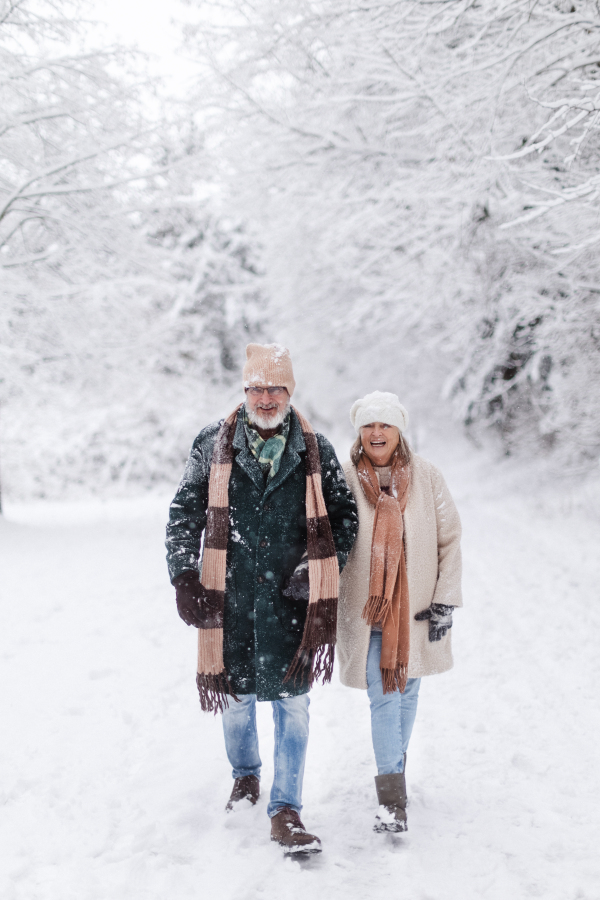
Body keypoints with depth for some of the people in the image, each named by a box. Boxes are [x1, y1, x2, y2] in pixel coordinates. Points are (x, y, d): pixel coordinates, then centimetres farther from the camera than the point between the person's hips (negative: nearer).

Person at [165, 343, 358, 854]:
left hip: (290, 599, -1)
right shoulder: (214, 445, 2)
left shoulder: (316, 451, 2)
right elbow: (184, 514, 6)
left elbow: (346, 516, 8)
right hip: (229, 595, 1)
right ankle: (246, 775, 41)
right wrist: (184, 575, -4)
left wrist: (317, 572, -4)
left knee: (292, 701, -2)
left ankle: (286, 811, 7)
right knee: (235, 693, 14)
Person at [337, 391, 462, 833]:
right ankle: (392, 800, -5)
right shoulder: (344, 479, -7)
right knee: (383, 697, -7)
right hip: (366, 609, -2)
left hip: (416, 607, 2)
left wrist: (445, 600, -3)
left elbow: (450, 538, 2)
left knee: (407, 690, 14)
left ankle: (395, 761, 38)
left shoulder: (426, 476, -3)